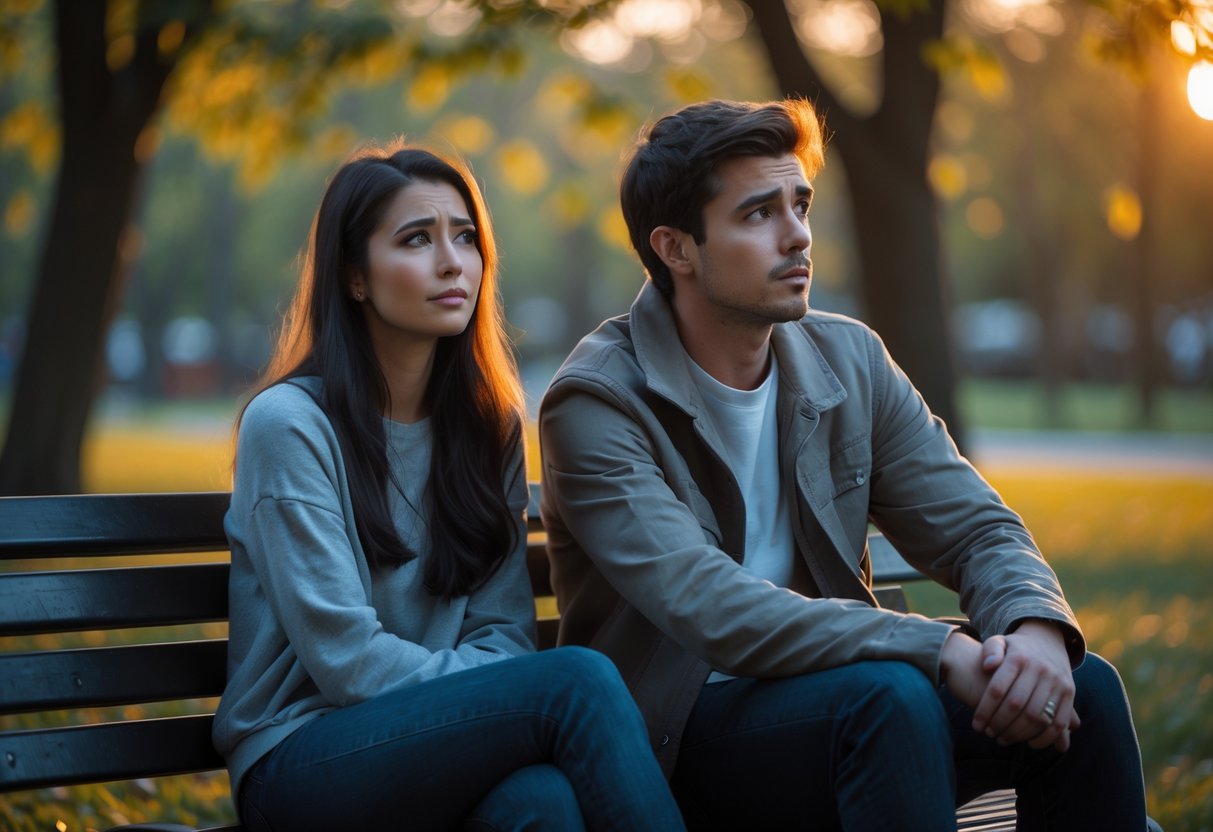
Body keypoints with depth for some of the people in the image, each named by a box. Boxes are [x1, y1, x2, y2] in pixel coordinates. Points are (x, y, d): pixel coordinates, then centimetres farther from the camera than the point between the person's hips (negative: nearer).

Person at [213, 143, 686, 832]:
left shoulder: (490, 421, 11)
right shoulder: (289, 423, -9)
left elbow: (503, 628, 7)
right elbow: (348, 663, -14)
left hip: (438, 742, 4)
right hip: (303, 762, -4)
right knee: (580, 679, -30)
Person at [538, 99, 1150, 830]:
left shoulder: (849, 360, 7)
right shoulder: (595, 404, -13)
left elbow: (978, 529, 3)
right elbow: (709, 610, -25)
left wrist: (1037, 628, -22)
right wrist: (941, 651, -33)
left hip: (832, 698, 6)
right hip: (674, 736, -6)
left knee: (1083, 687, -17)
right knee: (891, 695, -35)